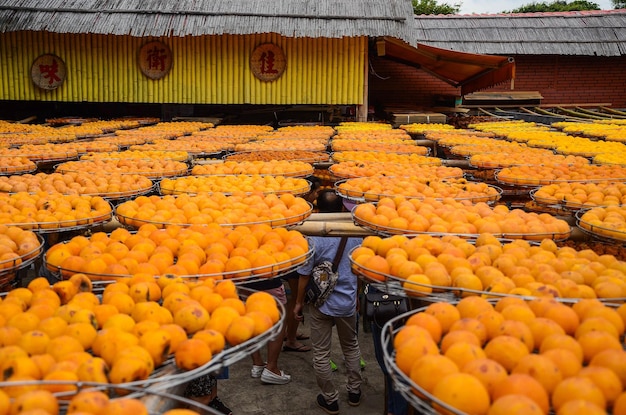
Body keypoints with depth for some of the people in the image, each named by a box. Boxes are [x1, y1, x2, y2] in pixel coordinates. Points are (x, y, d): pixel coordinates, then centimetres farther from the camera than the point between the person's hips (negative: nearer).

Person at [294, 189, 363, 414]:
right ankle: (354, 392, 33)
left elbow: (304, 275, -12)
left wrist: (299, 302, 2)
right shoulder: (355, 234, -6)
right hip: (348, 302, 4)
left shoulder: (314, 239, -18)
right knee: (351, 347, 23)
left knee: (321, 354, 10)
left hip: (321, 304, -4)